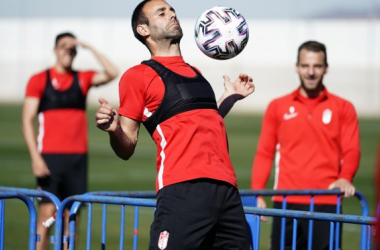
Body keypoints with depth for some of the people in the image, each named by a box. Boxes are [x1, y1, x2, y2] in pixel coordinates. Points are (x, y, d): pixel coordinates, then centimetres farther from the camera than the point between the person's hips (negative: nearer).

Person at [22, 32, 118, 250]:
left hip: (78, 157, 3)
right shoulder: (39, 80, 3)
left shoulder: (83, 79, 11)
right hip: (50, 157, -3)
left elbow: (112, 74, -5)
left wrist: (90, 48, -4)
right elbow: (27, 121, -1)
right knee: (48, 212, -8)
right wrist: (35, 157, -11)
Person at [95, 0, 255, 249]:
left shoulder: (194, 73, 25)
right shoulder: (139, 76, 5)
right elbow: (127, 149, 3)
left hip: (226, 188, 7)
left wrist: (230, 97, 31)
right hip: (182, 189, -7)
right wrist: (114, 129, -18)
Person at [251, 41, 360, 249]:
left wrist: (345, 178, -17)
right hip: (285, 203, 1)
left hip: (326, 203, -1)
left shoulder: (343, 108, 10)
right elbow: (264, 154, 12)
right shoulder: (278, 107, 12)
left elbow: (351, 151, 4)